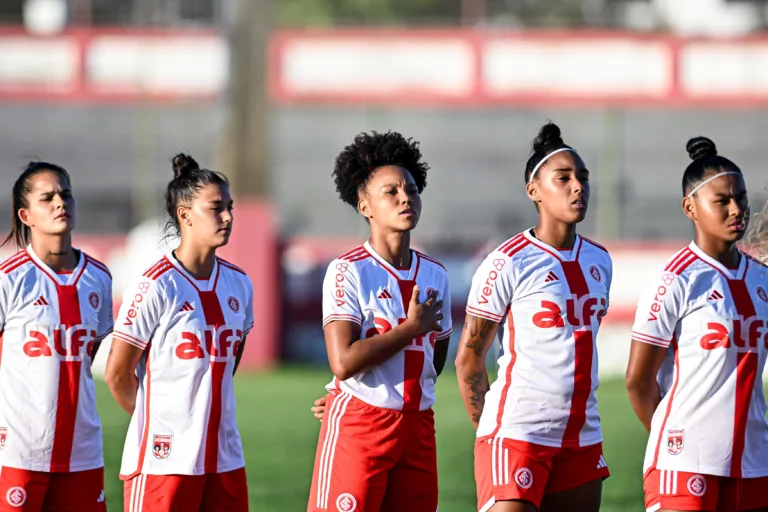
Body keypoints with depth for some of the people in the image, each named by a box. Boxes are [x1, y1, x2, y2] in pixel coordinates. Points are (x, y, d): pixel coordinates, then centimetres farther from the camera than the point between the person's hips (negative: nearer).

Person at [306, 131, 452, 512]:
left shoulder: (435, 275, 11)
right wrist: (412, 327, -10)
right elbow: (343, 362, -18)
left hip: (417, 425, 6)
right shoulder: (348, 271, -8)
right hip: (357, 426, -6)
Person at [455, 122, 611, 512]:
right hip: (519, 435, -6)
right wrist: (489, 431, 1)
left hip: (582, 439, 6)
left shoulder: (599, 261, 11)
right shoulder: (509, 264, -8)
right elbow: (468, 358, -3)